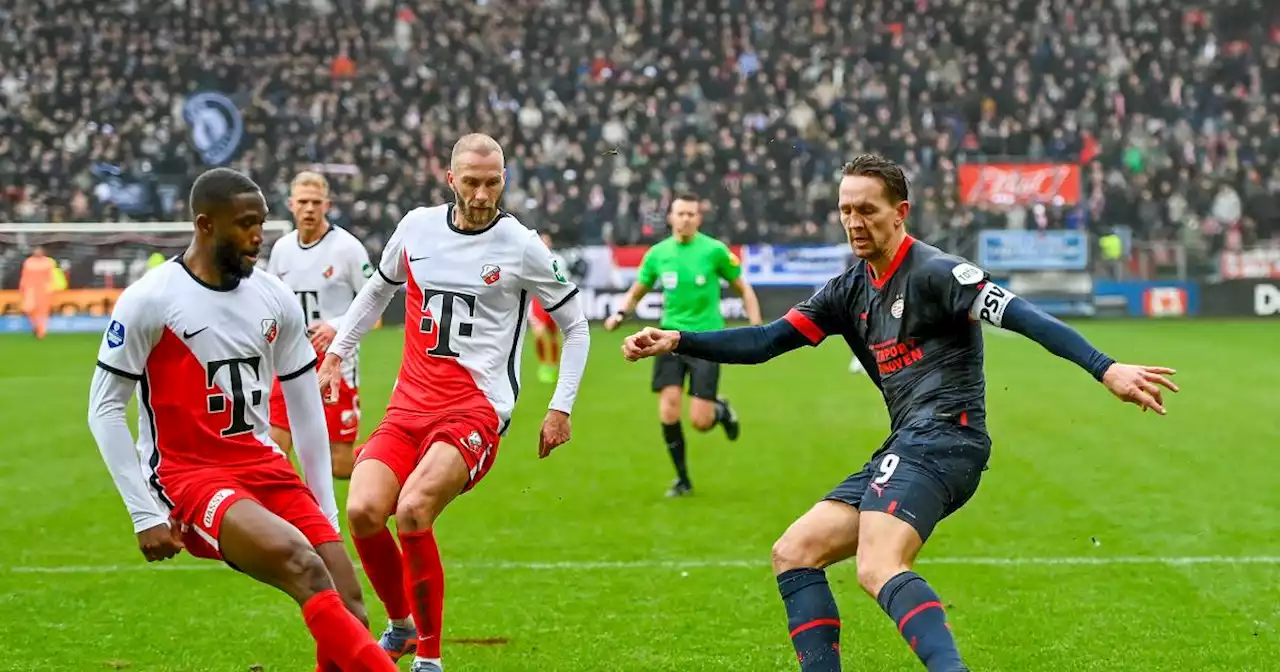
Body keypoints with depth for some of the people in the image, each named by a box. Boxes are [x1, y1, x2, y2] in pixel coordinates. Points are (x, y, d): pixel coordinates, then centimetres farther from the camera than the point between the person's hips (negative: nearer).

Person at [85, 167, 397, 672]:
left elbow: (305, 410, 14)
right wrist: (145, 514, -9)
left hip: (264, 469, 6)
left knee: (348, 611, -8)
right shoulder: (149, 301, -10)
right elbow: (104, 409, -5)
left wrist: (326, 513, 13)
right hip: (187, 476, -6)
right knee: (302, 565, -31)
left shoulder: (276, 300, 7)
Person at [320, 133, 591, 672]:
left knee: (412, 511, -28)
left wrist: (561, 407, 5)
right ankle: (399, 624, 11)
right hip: (409, 404, 4)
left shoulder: (521, 247, -2)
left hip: (477, 409, -4)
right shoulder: (416, 227, 8)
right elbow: (378, 289, 28)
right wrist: (337, 350, 24)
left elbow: (575, 325, 9)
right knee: (363, 511, -19)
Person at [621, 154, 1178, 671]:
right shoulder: (850, 291, 17)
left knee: (878, 568, -30)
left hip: (943, 438, -9)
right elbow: (766, 342, 16)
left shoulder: (933, 272, -8)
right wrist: (677, 342, 5)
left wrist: (1107, 370, -30)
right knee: (793, 552, 7)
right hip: (905, 449, 9)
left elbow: (1021, 316, -18)